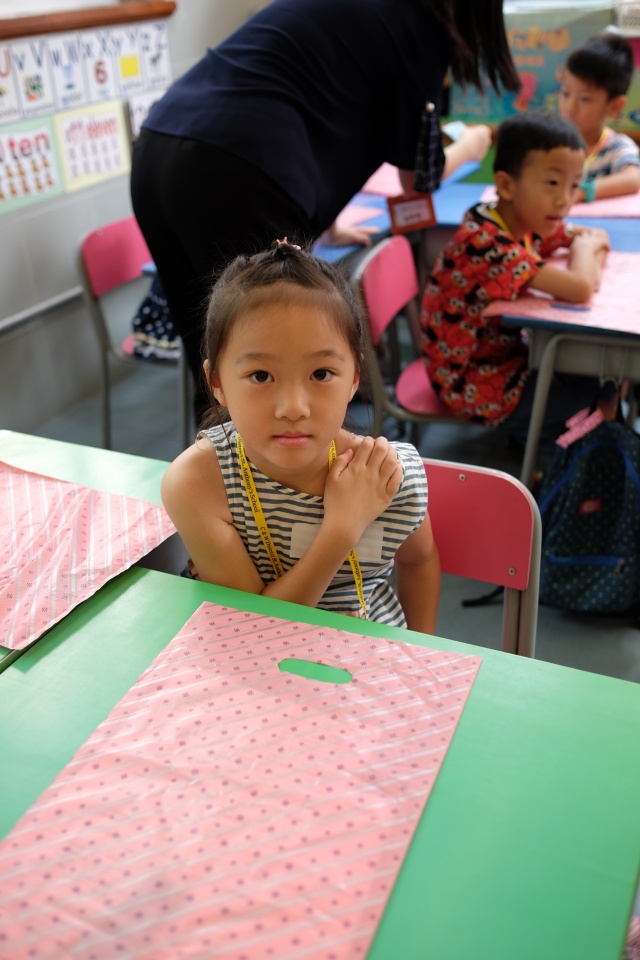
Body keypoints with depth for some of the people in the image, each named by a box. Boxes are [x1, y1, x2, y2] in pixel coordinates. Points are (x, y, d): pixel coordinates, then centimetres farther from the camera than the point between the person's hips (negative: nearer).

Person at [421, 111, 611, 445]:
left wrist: (588, 262, -12)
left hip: (504, 353, 9)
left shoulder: (524, 220, -3)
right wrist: (583, 250, -13)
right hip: (474, 385, -9)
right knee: (597, 391, -4)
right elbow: (579, 290, -36)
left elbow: (599, 238, 13)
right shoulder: (486, 243, -31)